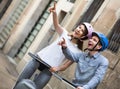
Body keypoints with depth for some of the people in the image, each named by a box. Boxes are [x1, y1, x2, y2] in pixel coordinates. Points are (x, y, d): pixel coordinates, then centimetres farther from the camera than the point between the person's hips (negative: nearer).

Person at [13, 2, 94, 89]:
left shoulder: (76, 51, 2)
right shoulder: (64, 33, 9)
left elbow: (66, 65, 0)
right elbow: (57, 25, -10)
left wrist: (57, 68, -21)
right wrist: (54, 13, -28)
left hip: (48, 69, -2)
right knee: (21, 81, -6)